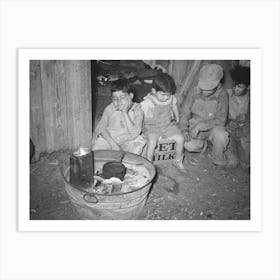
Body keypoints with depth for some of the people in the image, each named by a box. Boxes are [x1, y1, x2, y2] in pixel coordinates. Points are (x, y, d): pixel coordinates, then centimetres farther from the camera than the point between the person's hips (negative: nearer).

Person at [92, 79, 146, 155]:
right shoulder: (110, 108, -5)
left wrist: (125, 112, -26)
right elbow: (101, 127, -6)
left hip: (128, 140, -1)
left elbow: (134, 134, -23)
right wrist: (113, 143, -21)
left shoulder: (138, 110, -13)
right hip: (109, 138, 2)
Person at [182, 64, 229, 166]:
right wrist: (185, 129, -16)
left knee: (220, 134, -34)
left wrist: (200, 125, -31)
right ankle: (202, 144, 14)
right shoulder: (195, 92, -12)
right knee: (189, 146, -23)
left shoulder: (222, 95, -17)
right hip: (195, 126, 2)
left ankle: (217, 157, -3)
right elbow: (186, 113, -1)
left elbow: (221, 121, -20)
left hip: (213, 128, -1)